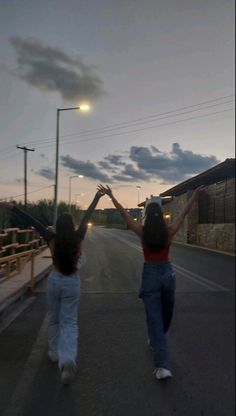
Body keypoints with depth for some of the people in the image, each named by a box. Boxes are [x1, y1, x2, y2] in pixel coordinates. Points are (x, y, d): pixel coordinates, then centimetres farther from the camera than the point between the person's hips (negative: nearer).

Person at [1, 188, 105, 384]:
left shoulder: (52, 239, -10)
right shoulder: (78, 238, -10)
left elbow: (33, 222, -6)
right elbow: (87, 217, -3)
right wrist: (97, 197, 5)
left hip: (54, 280, 1)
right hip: (72, 282, -1)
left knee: (54, 319, 21)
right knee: (69, 322, 3)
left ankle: (54, 353, 34)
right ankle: (68, 359, -16)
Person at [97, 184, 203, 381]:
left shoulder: (142, 231, -8)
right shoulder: (169, 230, -5)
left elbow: (124, 213, -1)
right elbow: (185, 212, 7)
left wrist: (111, 196, 8)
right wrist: (196, 193, 19)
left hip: (150, 274, -2)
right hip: (167, 273, 2)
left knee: (154, 319, 0)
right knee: (166, 313, 25)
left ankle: (163, 365, -7)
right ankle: (155, 341, 49)